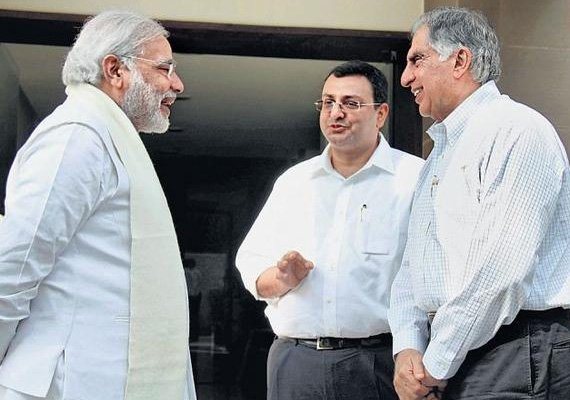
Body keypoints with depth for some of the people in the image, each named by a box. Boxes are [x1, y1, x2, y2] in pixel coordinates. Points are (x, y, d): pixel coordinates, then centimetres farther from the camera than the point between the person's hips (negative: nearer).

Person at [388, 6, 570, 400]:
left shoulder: (518, 131, -10)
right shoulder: (440, 154, 20)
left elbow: (499, 272, -19)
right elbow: (412, 266, 17)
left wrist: (436, 367, -15)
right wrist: (407, 348, -1)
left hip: (513, 363, -8)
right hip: (442, 359, 8)